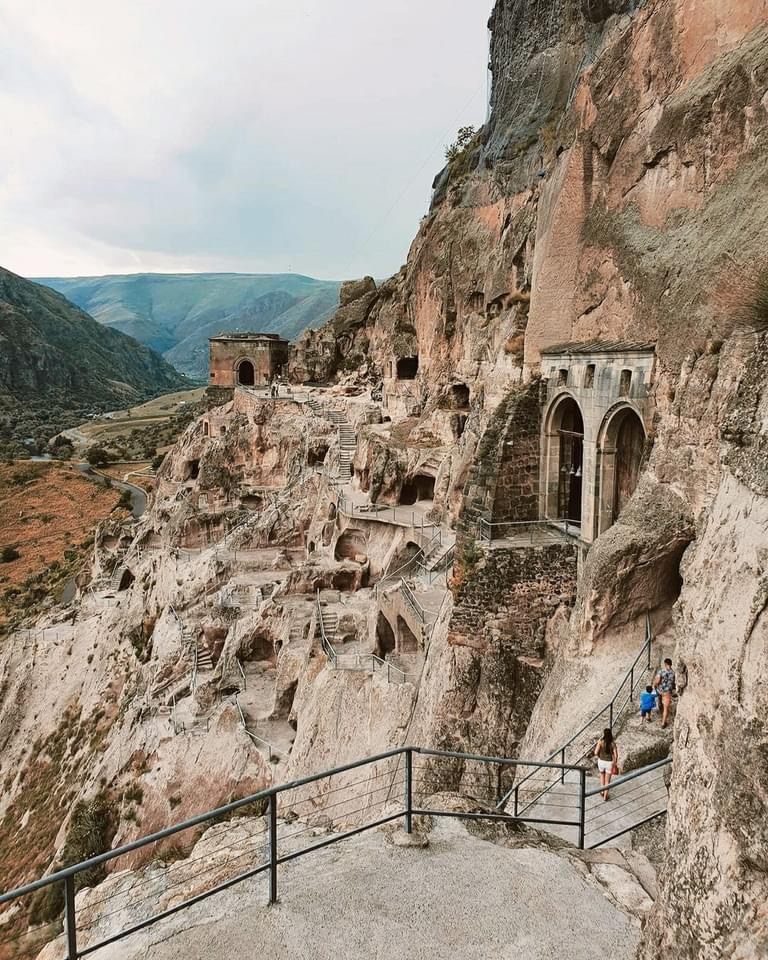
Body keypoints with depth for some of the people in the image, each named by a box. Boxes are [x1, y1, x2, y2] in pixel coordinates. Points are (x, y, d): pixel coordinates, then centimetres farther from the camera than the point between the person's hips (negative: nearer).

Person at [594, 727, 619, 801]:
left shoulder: (600, 741, -18)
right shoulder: (613, 743, -17)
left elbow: (596, 753, -18)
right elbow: (615, 755, -14)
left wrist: (599, 757, 5)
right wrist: (615, 763, 5)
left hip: (601, 761, 1)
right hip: (609, 763, -1)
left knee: (602, 775, 32)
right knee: (607, 780, 18)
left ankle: (602, 791, 34)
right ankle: (605, 796, 22)